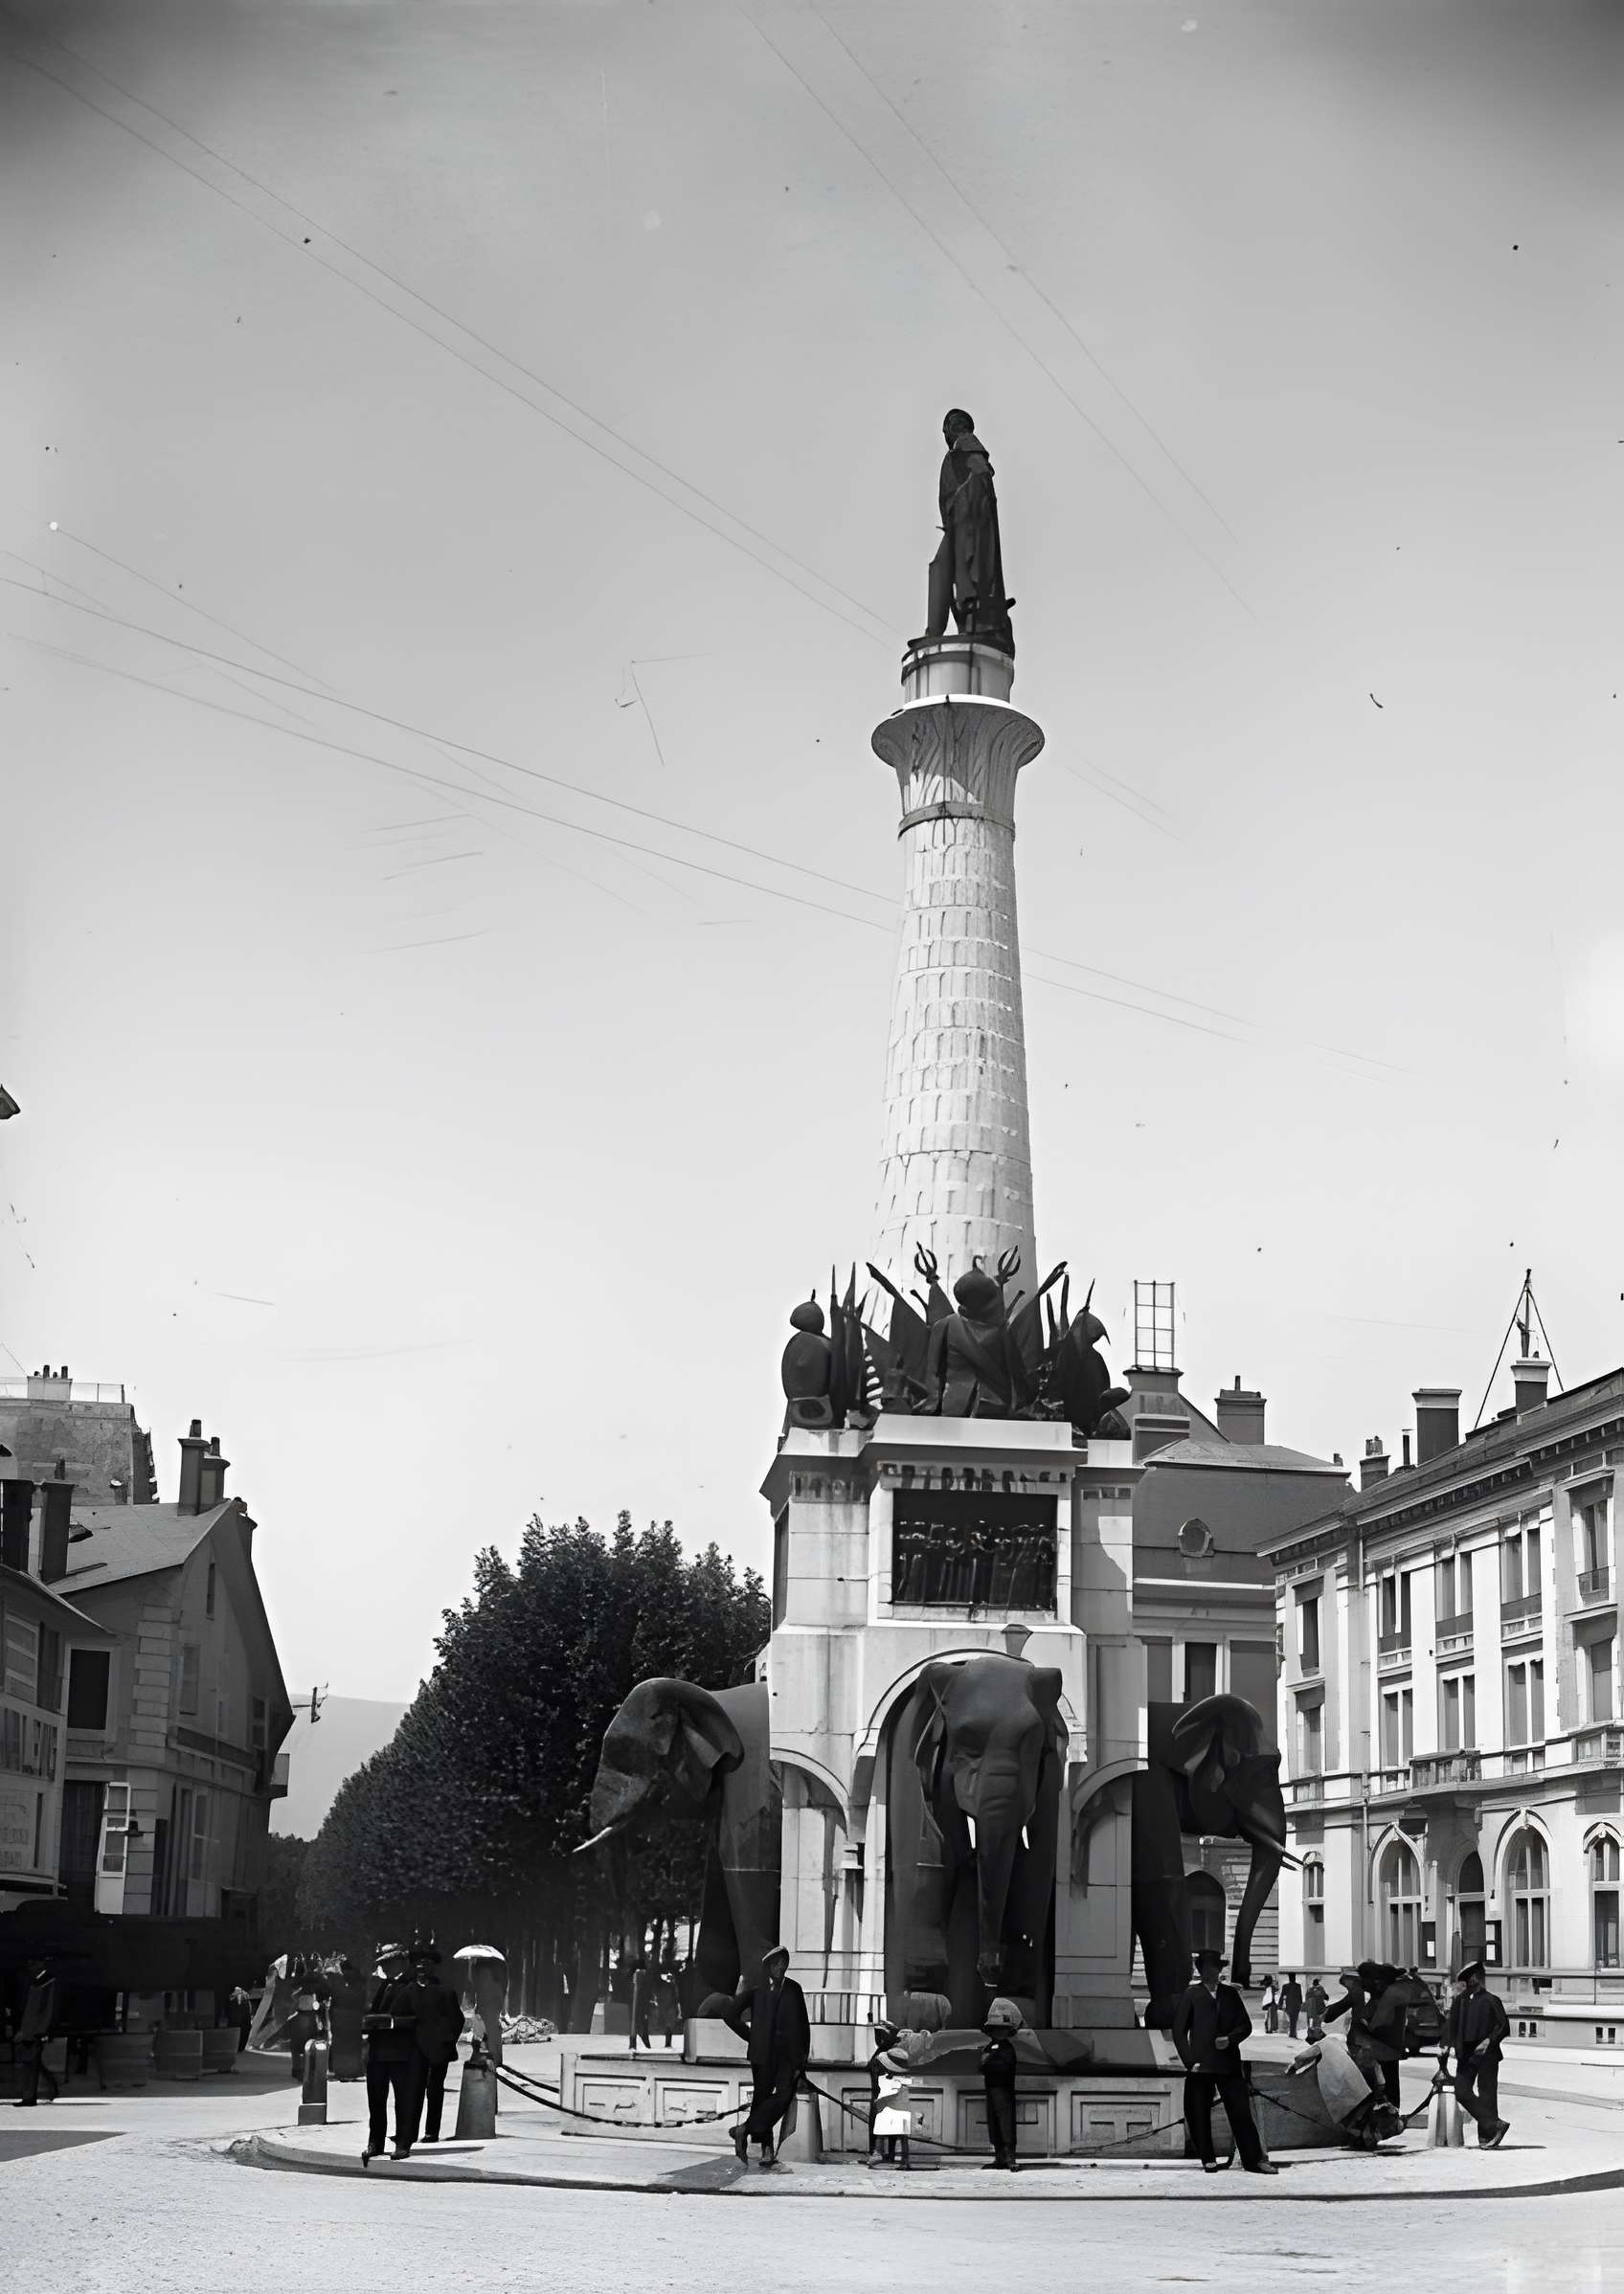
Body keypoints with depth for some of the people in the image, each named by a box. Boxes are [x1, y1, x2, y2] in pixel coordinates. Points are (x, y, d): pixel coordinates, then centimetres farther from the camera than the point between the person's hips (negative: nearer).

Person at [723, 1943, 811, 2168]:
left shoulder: (793, 1989, 11)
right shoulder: (756, 1991, 4)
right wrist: (751, 2036, 1)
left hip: (789, 2054, 2)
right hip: (764, 2054, -2)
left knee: (784, 2096, -10)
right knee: (761, 2097, -8)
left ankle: (745, 2130, -5)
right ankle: (766, 2148, -5)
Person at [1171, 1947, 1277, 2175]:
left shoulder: (1231, 1994, 11)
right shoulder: (1191, 1995, 3)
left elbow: (1245, 2024, 12)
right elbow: (1179, 2030, 1)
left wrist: (1230, 2039, -7)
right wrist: (1189, 2061, -7)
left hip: (1229, 2062, 1)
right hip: (1200, 2065, -1)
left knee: (1241, 2112, -1)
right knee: (1199, 2116, 1)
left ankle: (1254, 2159, 4)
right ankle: (1208, 2159, 15)